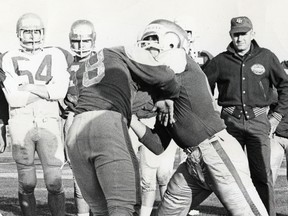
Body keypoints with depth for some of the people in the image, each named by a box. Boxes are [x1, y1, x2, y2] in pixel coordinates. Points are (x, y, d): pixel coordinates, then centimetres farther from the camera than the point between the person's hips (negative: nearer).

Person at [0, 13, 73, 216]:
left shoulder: (55, 55, 7)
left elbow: (60, 92, -7)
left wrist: (28, 87, -5)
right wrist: (45, 90, -5)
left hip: (49, 123, 0)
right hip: (20, 122, 0)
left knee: (54, 182, -3)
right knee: (27, 183, 3)